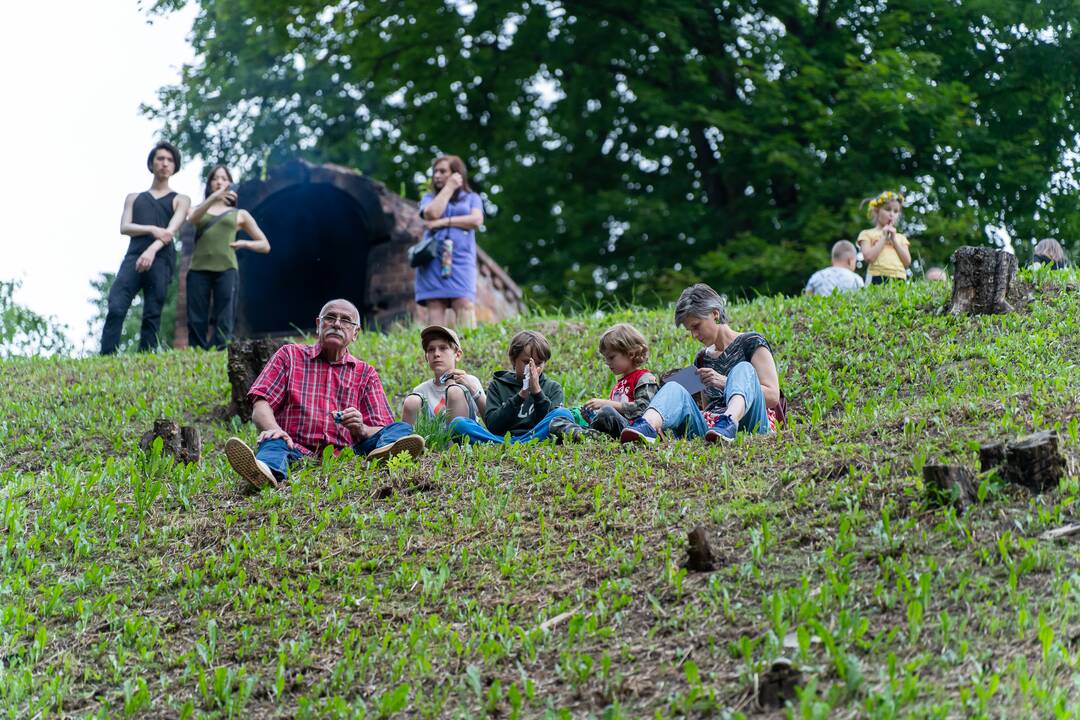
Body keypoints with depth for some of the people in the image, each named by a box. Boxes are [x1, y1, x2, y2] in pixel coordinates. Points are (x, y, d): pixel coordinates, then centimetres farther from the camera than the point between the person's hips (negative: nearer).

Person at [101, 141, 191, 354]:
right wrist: (152, 230, -11)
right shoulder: (134, 198, 25)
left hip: (161, 259, -1)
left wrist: (152, 250, -21)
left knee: (152, 317, -8)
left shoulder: (180, 200, 17)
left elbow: (172, 230, -2)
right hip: (133, 256, 1)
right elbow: (124, 227, 9)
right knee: (115, 309, -19)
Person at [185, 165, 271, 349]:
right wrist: (213, 198, -21)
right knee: (196, 321, -9)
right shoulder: (198, 209, 21)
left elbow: (265, 245, 21)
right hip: (199, 268, 1)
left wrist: (244, 243, 0)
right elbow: (192, 219, -6)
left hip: (226, 269, -1)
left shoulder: (240, 215, 21)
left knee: (223, 322, -13)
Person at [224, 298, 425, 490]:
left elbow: (380, 430, 13)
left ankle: (381, 455, -55)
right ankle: (267, 471, -70)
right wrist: (273, 429, -20)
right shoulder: (289, 356, 18)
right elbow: (260, 406, 5)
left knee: (400, 429, -18)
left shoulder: (365, 373, 22)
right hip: (298, 453, -1)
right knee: (273, 442, -33)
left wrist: (361, 429, -13)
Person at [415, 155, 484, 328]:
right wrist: (449, 188, 5)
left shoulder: (471, 198, 18)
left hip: (461, 259, -1)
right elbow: (432, 214, -4)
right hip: (433, 257, 1)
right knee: (435, 305, -10)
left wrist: (443, 222, -5)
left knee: (464, 304, -17)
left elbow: (476, 220, -2)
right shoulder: (429, 198, 20)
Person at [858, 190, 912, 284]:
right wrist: (884, 237, 1)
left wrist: (894, 239, 7)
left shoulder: (900, 238, 23)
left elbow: (907, 262, 9)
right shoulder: (867, 234, 12)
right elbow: (869, 257, -5)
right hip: (878, 279, -3)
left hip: (899, 280, 3)